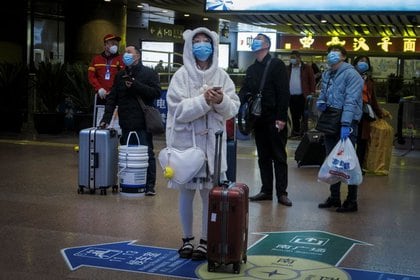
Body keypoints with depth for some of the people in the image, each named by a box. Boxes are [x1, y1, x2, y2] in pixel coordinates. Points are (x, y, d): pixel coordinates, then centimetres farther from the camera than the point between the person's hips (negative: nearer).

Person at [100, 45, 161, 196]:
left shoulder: (149, 73, 2)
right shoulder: (120, 76, 16)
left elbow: (156, 92, -11)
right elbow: (112, 98, 12)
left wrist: (135, 85, -16)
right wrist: (106, 118, 1)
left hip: (142, 123, -5)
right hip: (126, 124, 5)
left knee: (147, 154, -1)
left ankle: (150, 185, 5)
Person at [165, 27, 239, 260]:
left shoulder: (221, 75, 4)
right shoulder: (182, 75, -3)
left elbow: (233, 109, 2)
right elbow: (178, 110, -12)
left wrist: (222, 101, -18)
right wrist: (204, 101, -21)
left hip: (212, 142, 1)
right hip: (186, 141, -1)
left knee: (210, 193, 3)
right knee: (186, 192, 8)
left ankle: (205, 240, 17)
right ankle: (187, 238, 23)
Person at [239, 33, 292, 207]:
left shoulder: (276, 65, -5)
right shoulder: (251, 69, 15)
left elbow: (284, 92, -12)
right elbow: (244, 91, 12)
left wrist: (281, 117, -18)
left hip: (274, 120, -6)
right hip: (258, 119, 6)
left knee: (279, 156, 1)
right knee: (263, 156, 11)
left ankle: (281, 193, 6)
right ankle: (266, 190, 18)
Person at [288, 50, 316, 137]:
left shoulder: (307, 68, 1)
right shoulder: (288, 69, 12)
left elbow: (312, 80, -2)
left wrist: (312, 92, -12)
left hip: (302, 96, -4)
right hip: (291, 96, 4)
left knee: (304, 116, 1)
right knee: (294, 116, 9)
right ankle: (295, 133, 17)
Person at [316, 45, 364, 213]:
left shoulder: (350, 74, -10)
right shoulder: (326, 75, 14)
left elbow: (351, 101, -18)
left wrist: (345, 124, -27)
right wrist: (320, 104, -2)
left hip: (347, 123, -8)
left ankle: (352, 201, 4)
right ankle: (334, 197, 24)